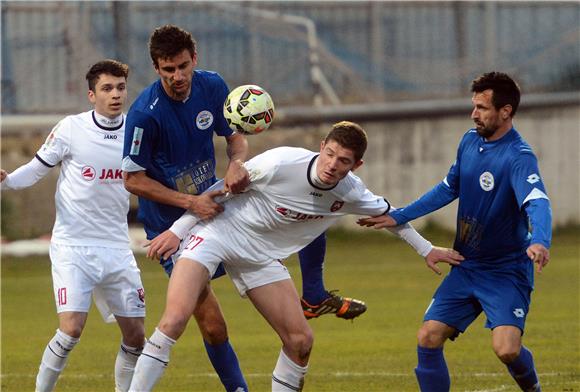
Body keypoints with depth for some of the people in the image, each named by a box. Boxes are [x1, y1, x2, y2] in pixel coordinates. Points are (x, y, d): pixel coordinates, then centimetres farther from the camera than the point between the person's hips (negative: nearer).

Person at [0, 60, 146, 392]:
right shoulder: (72, 129, -7)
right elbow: (35, 170, 1)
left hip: (117, 249, 4)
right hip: (73, 247, -4)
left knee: (136, 336, 2)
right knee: (71, 329, -18)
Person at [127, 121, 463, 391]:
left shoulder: (350, 193, -11)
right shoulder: (281, 163, -27)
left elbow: (386, 212, 12)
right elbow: (221, 189, -13)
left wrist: (426, 249, 19)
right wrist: (178, 230, -11)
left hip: (262, 257, 6)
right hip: (215, 233, -6)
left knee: (300, 340, 0)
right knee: (174, 321, -23)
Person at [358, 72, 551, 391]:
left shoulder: (518, 157, -21)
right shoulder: (470, 141, 2)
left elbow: (537, 202, -38)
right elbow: (449, 188, 18)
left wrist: (540, 242, -58)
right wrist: (398, 217, 18)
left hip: (507, 269, -7)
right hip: (466, 266, 7)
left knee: (506, 348, -22)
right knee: (428, 338, -5)